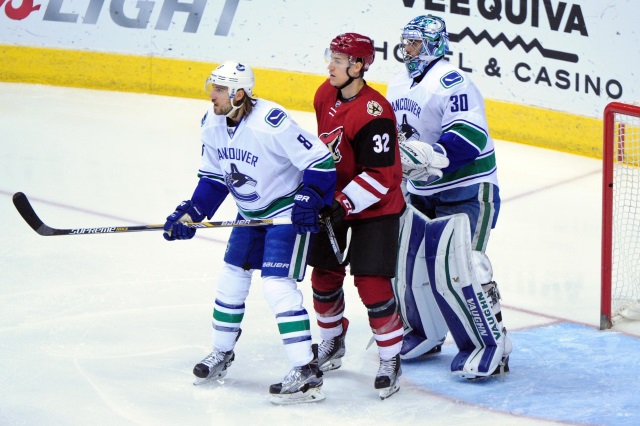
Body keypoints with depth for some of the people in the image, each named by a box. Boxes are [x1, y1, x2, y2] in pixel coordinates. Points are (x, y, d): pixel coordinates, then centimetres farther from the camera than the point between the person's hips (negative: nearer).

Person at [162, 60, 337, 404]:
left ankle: (307, 373, -13)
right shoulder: (212, 124, -5)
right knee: (231, 276, 14)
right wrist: (190, 213, -3)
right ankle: (222, 353, 33)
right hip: (250, 212, 8)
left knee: (277, 284, -16)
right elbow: (213, 176, 7)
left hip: (287, 211, -8)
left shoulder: (271, 122, -31)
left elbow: (319, 159, -26)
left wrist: (310, 200, -28)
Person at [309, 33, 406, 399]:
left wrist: (344, 206, -28)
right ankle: (333, 343, 33)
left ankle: (391, 360, 3)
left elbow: (380, 175, -27)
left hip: (376, 207, -8)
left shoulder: (374, 114, -27)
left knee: (372, 284, -11)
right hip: (336, 200, 8)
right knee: (325, 275, 12)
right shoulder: (326, 95, 0)